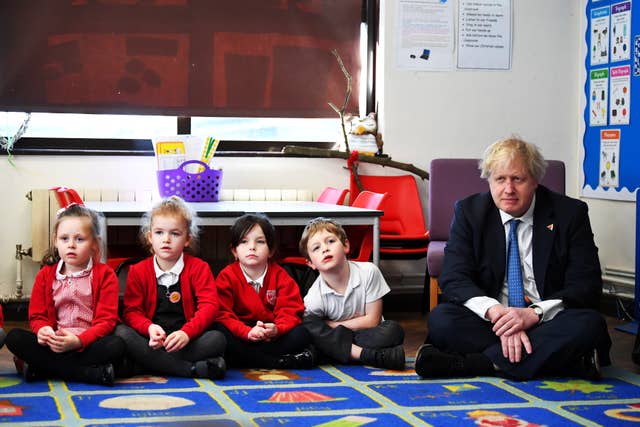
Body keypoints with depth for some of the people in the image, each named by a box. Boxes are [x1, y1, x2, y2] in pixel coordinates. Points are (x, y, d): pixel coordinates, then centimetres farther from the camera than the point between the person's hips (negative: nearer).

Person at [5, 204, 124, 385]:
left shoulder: (105, 275, 0)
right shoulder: (45, 275, 10)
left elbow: (106, 320, -8)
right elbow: (37, 315, 8)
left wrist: (78, 341, -25)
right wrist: (43, 330, -18)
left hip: (89, 343, -3)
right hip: (54, 343, 3)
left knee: (116, 345, -35)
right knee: (14, 337, -23)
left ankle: (41, 368, -28)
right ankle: (92, 373, -29)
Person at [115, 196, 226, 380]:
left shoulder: (199, 268, 4)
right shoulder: (138, 271, 7)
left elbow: (209, 306, -8)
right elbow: (131, 311, 1)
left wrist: (187, 333, -26)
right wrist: (149, 328, -23)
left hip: (185, 340, -1)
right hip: (151, 342, 1)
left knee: (217, 339, -31)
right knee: (121, 332, -29)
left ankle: (140, 367, -31)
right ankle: (192, 369, -33)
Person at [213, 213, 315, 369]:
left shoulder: (280, 276, 2)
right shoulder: (227, 277, -3)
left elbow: (290, 310, -5)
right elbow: (222, 314, -14)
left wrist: (276, 329, -29)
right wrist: (247, 332, -32)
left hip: (272, 337, 2)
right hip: (241, 336, -1)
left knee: (301, 334, -24)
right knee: (220, 334, -35)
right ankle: (282, 361, -33)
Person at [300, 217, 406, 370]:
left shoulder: (368, 272, -16)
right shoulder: (314, 298, -15)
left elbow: (372, 320, -12)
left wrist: (334, 326, -12)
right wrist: (356, 322, -16)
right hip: (334, 338, 0)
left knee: (394, 330, -29)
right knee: (308, 326, -29)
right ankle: (368, 355, -36)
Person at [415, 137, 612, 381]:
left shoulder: (570, 213, 0)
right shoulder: (469, 212, 3)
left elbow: (587, 285, -6)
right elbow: (454, 279, -6)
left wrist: (535, 313, -24)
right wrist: (496, 312, -26)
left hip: (548, 321, -1)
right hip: (487, 321, 1)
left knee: (589, 324, -33)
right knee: (441, 319, -28)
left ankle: (471, 364, -30)